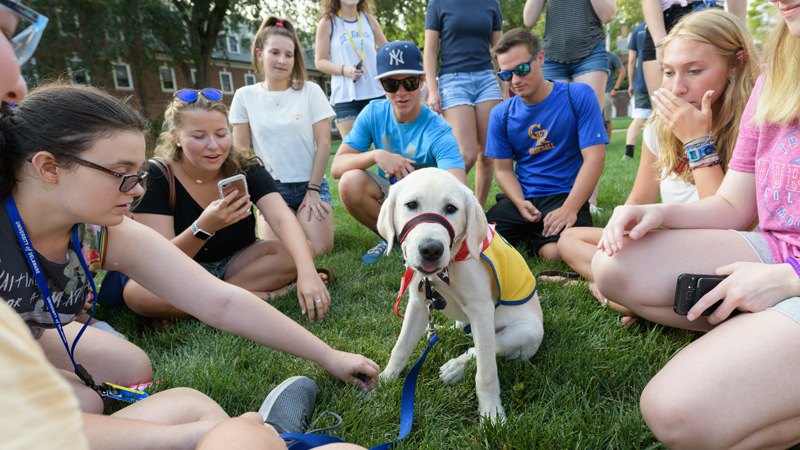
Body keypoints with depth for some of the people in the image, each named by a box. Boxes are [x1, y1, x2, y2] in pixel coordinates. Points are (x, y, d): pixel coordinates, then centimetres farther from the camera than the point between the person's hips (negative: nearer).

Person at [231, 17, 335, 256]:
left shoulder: (311, 91, 1)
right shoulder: (245, 96, 4)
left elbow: (323, 143, -2)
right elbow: (241, 151, 6)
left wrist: (313, 190, -8)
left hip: (310, 183, -1)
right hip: (272, 187, 1)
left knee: (319, 249, -18)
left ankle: (306, 219, 14)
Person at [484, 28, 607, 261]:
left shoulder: (578, 96, -4)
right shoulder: (501, 114, 6)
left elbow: (594, 158, -9)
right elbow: (503, 169, 10)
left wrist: (569, 209, -20)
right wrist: (520, 204, -11)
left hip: (565, 196, -3)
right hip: (522, 198, 3)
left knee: (556, 252, -32)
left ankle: (533, 241, 4)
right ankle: (528, 234, 8)